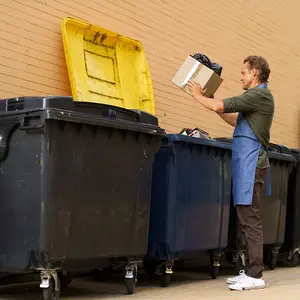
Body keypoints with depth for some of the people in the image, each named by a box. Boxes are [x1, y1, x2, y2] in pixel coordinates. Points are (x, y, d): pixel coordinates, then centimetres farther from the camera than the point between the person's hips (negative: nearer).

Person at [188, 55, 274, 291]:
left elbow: (221, 106, -15)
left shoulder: (260, 94, -10)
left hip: (251, 163, -10)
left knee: (250, 219, -10)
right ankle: (251, 271, 14)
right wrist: (210, 101, 27)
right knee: (247, 219, 10)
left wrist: (198, 95, 2)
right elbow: (236, 120, 29)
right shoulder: (258, 95, 20)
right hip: (246, 163, 10)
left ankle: (255, 275, -8)